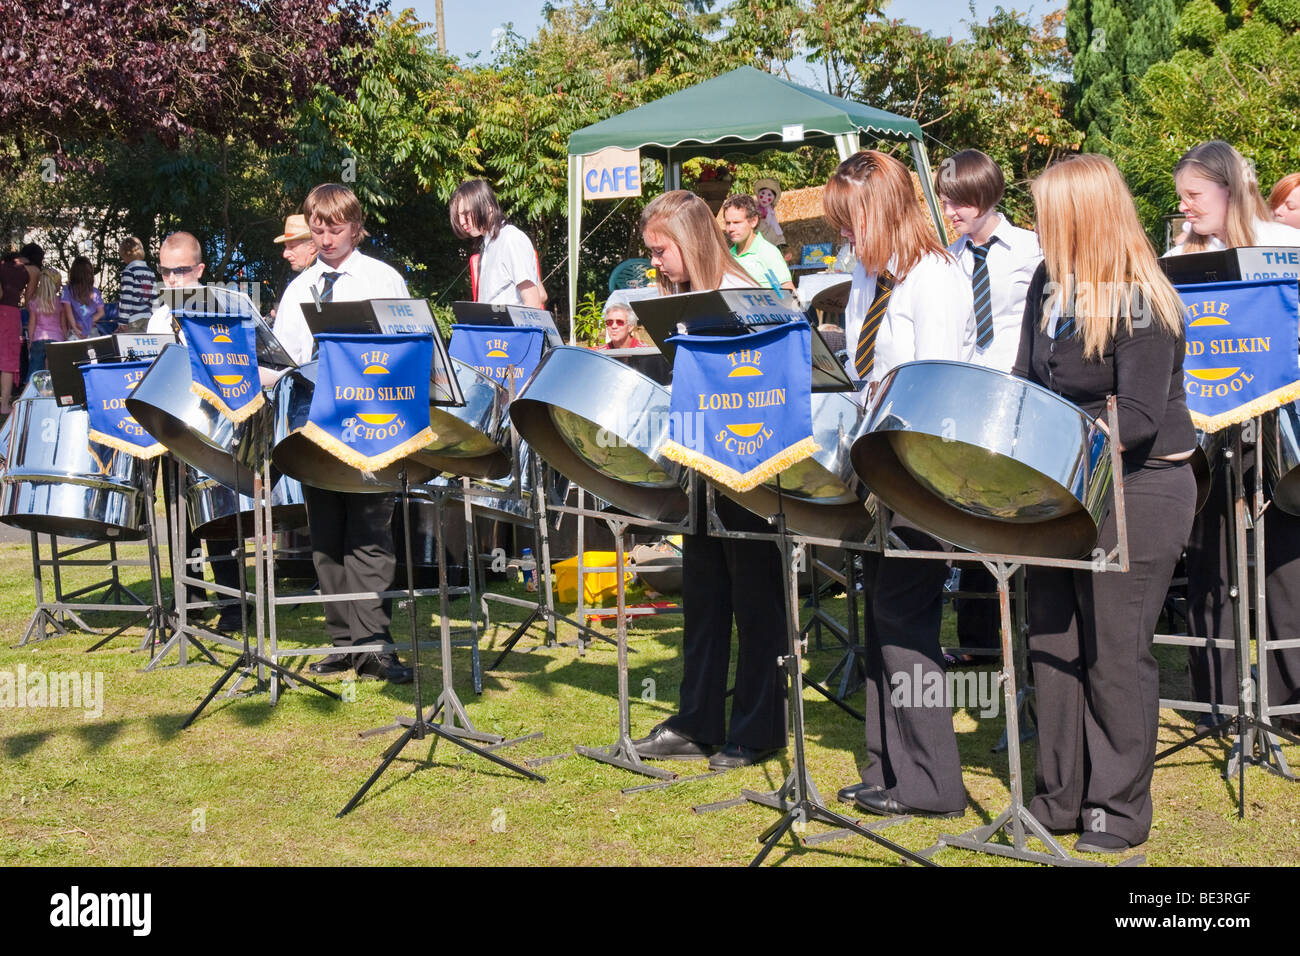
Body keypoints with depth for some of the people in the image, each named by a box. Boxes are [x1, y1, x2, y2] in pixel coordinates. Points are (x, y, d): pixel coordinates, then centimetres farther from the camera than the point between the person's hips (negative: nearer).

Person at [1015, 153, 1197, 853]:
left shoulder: (1139, 302, -17)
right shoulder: (1048, 284, 7)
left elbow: (1138, 416, -22)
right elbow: (1028, 380, 13)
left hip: (1136, 490, -8)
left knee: (1115, 652, -1)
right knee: (1051, 644, 9)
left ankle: (1118, 810, 10)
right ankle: (1061, 796, 20)